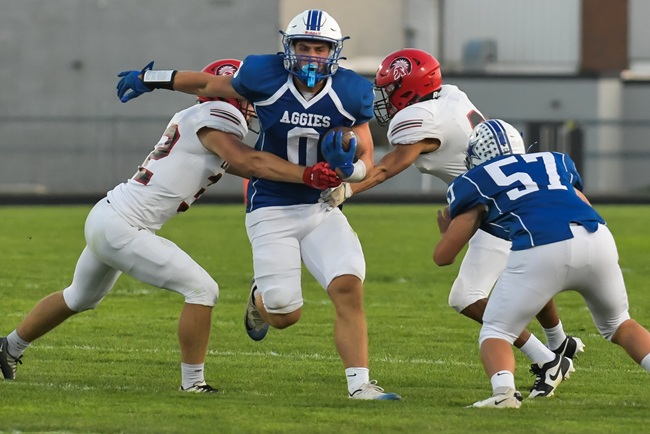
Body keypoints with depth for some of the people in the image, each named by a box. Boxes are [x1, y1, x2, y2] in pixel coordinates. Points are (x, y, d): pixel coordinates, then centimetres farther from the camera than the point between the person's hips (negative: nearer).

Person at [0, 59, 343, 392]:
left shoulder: (190, 118, 14)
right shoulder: (217, 118, -13)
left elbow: (240, 165, 16)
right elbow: (250, 162, -28)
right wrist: (307, 175, -33)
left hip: (103, 218, 10)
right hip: (121, 229, -10)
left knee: (78, 299, 32)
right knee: (202, 291, -9)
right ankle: (192, 382, -2)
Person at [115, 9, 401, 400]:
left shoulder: (350, 94, -8)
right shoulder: (266, 79, -14)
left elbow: (367, 160, 3)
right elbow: (215, 85, 5)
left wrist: (348, 167, -22)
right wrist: (151, 80, 15)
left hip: (322, 207, 2)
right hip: (272, 210, -2)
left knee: (349, 288, -19)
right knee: (285, 315, -5)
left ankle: (359, 384, -12)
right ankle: (261, 299, 34)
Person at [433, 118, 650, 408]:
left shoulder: (475, 182, 21)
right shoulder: (555, 162, 32)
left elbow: (443, 256, 22)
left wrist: (448, 232, 45)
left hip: (540, 253, -4)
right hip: (598, 241, 4)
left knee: (495, 333, 14)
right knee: (617, 325, 27)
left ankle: (503, 389, -16)